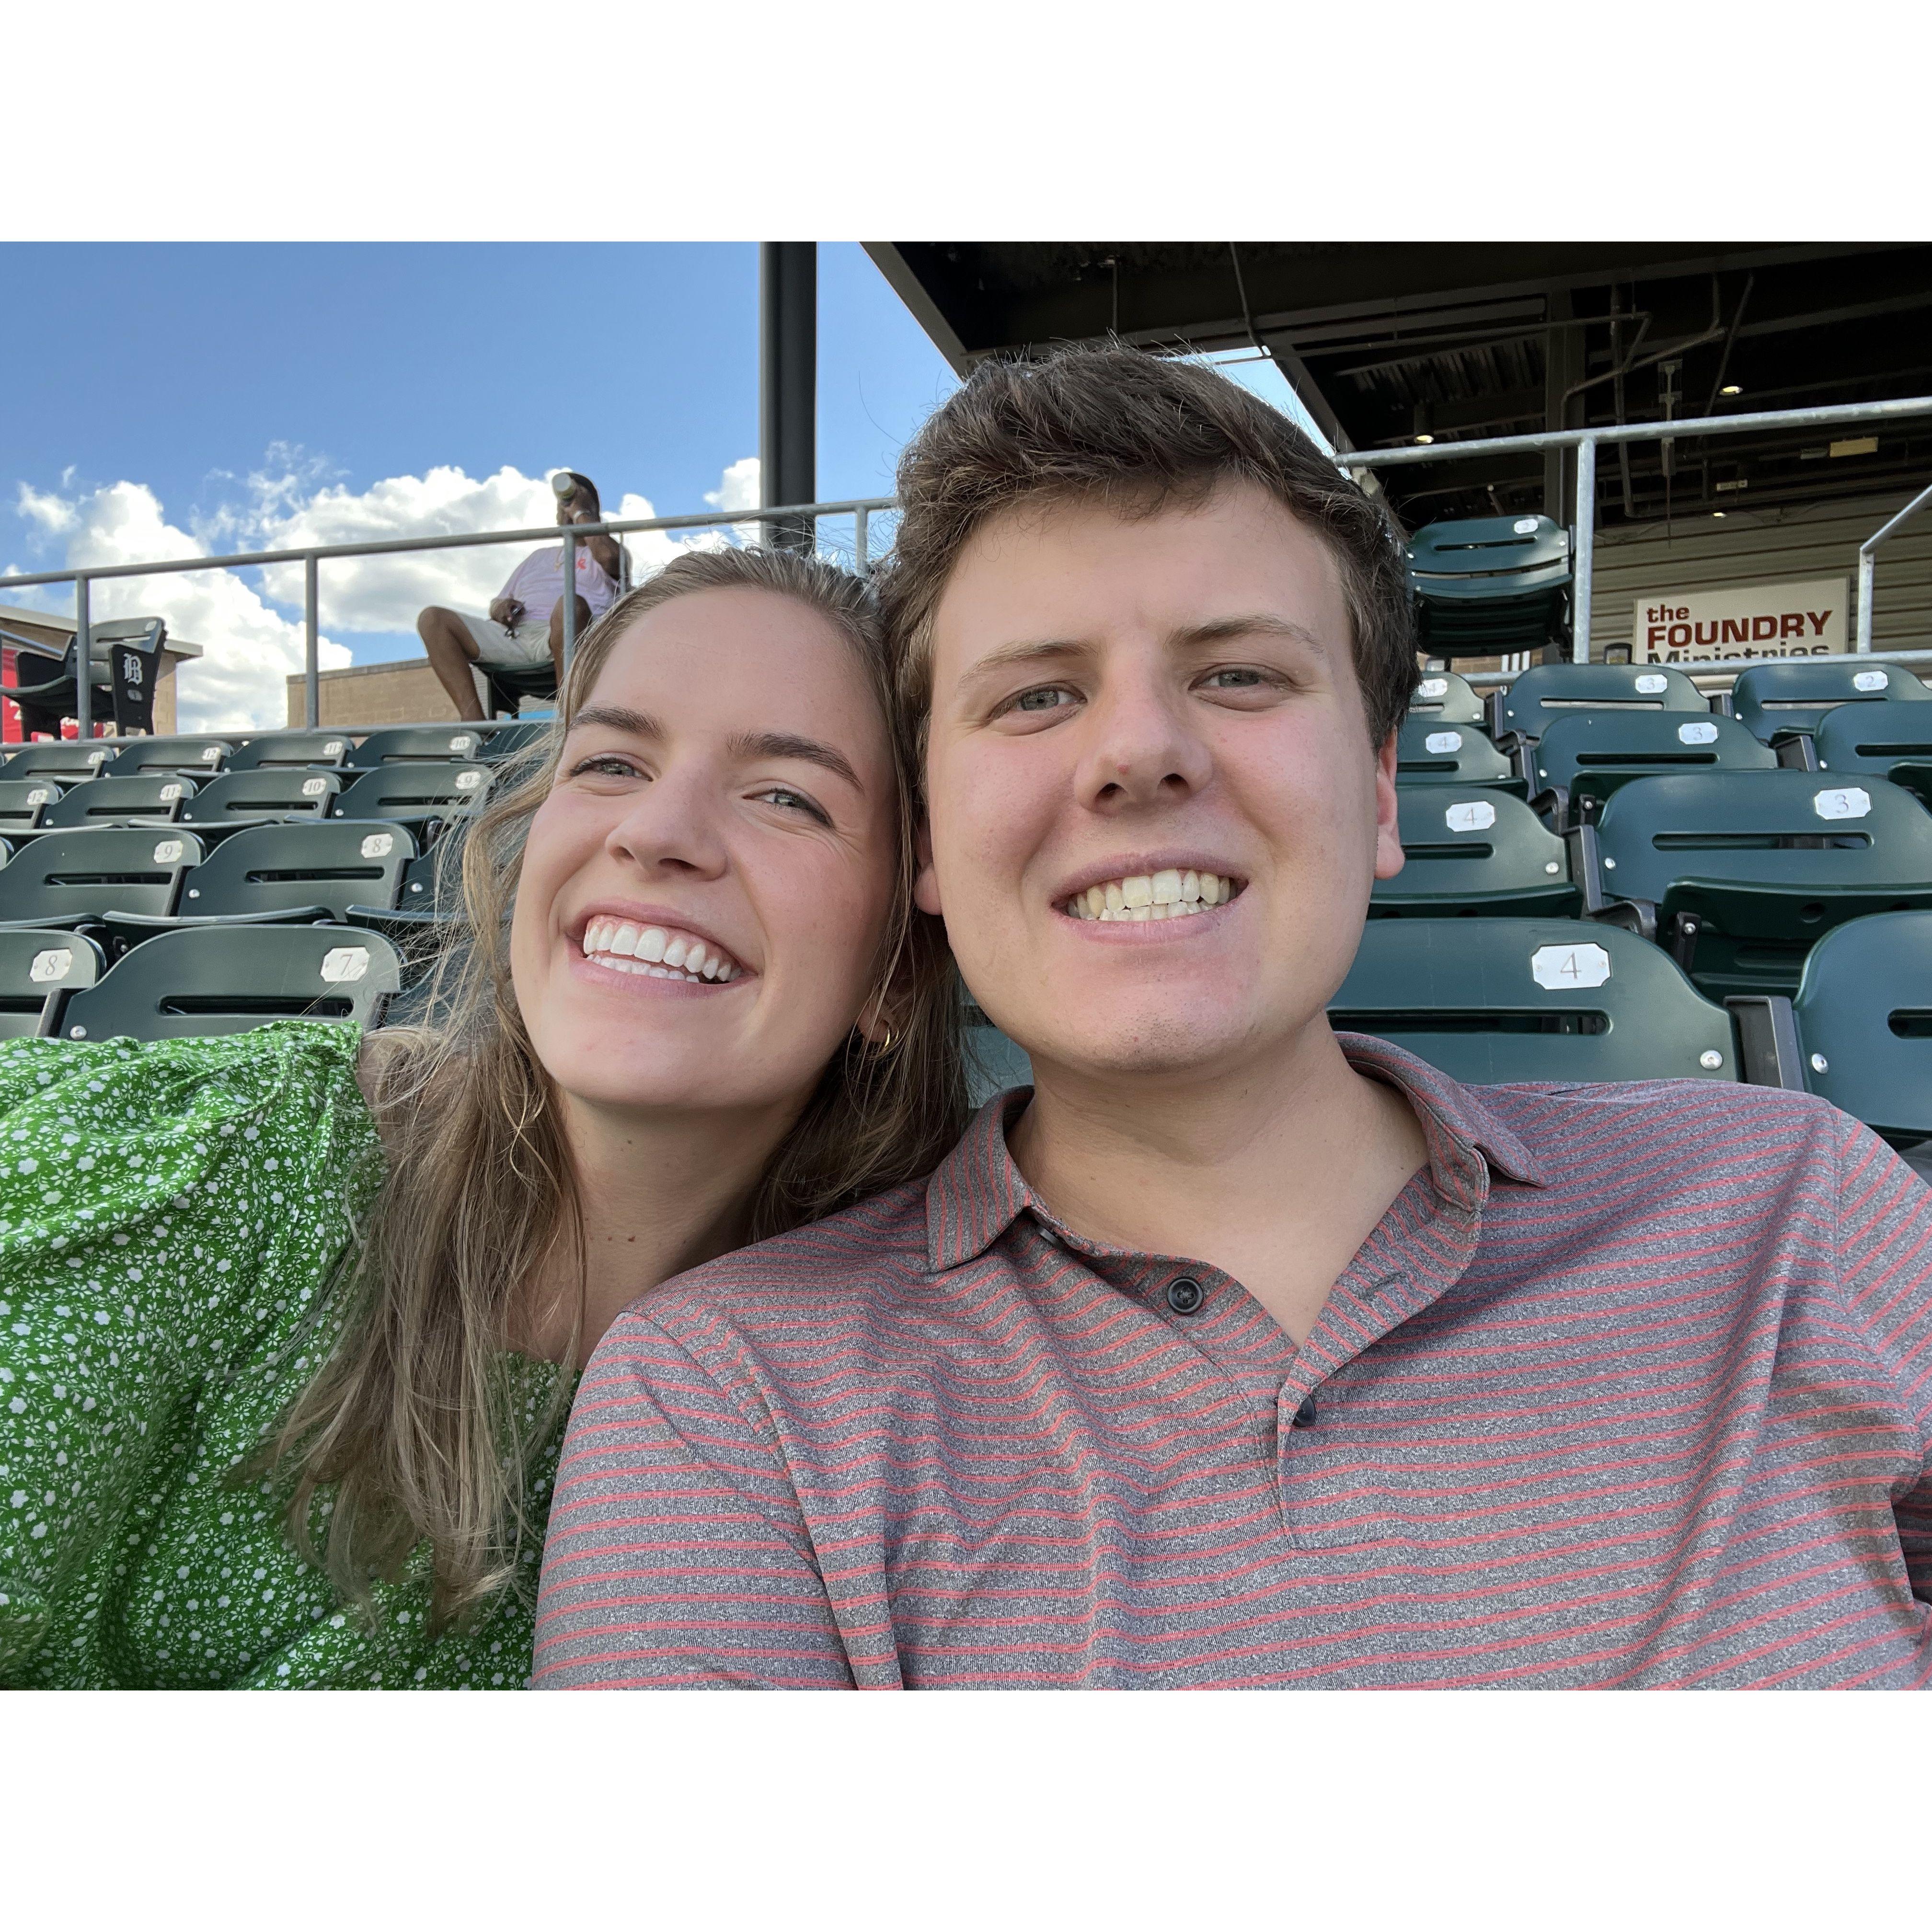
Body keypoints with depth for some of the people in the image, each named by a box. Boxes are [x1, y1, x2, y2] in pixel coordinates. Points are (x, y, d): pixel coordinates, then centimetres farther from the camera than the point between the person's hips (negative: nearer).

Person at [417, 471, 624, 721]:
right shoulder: (539, 557, 39)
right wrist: (500, 608, 9)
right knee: (432, 619, -14)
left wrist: (579, 512, 10)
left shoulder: (598, 554, 23)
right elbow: (499, 603, 34)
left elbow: (609, 555, -4)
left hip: (560, 636, -5)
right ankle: (474, 722, -31)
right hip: (515, 634, 5)